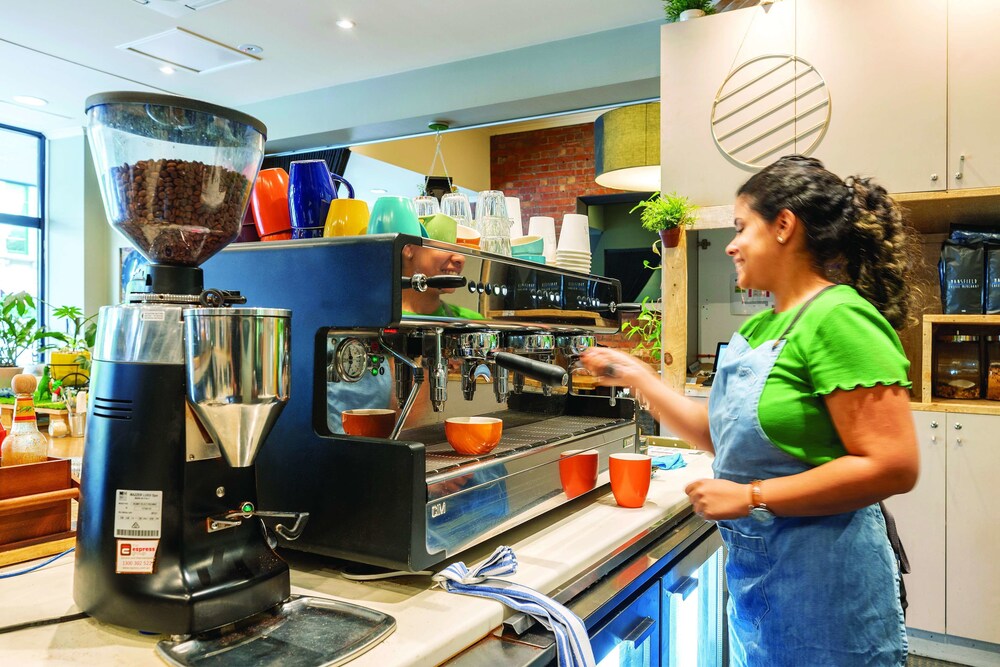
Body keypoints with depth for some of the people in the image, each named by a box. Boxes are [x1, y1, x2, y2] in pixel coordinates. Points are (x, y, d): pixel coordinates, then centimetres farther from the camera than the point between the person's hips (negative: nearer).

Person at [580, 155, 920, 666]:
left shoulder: (839, 318, -20)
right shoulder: (758, 328, 6)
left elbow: (893, 466, -24)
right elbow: (717, 432, 12)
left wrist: (751, 498, -23)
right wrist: (635, 376, 9)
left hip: (820, 580, -8)